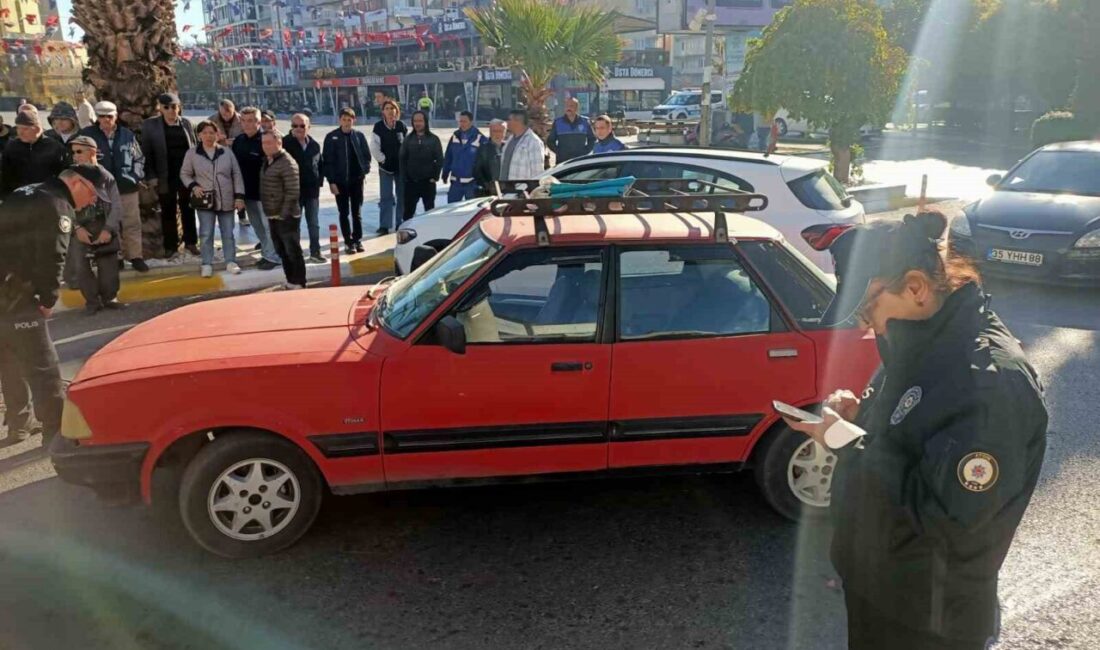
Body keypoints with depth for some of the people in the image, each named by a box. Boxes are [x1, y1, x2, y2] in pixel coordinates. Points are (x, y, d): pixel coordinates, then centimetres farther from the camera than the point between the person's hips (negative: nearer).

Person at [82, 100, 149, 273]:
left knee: (132, 224, 5)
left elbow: (139, 158, 13)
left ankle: (136, 257, 13)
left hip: (127, 187, 2)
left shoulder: (128, 135, 4)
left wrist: (137, 177, 3)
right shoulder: (87, 135, -3)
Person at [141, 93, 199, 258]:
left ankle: (191, 242, 20)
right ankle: (171, 246, 12)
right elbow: (146, 152, -2)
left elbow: (194, 146, 9)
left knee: (188, 209, 10)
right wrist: (151, 176, -9)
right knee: (168, 211, 6)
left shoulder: (186, 122, 6)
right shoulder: (150, 125, -1)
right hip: (165, 176, -1)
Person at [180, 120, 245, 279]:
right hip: (205, 200, -1)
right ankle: (207, 264, 8)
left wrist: (239, 196, -4)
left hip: (226, 200, 1)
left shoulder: (227, 152, 2)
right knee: (206, 234, 0)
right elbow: (184, 174, 9)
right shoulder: (192, 154, 0)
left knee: (228, 233, 8)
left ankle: (230, 261, 18)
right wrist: (193, 186, -11)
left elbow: (237, 175, 3)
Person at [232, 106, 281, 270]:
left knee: (268, 225, 0)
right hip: (248, 191, 7)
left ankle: (273, 256, 9)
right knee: (257, 225, 15)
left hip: (264, 191, -7)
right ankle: (267, 253, 26)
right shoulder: (238, 141, 7)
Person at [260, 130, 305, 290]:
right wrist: (269, 212, 14)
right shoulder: (267, 161, 13)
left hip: (287, 217, -9)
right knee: (282, 252, 15)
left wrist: (283, 214, -19)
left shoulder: (288, 163, -14)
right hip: (273, 217, 9)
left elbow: (292, 192, -19)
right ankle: (290, 282, 24)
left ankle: (298, 284, 6)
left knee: (293, 252, -2)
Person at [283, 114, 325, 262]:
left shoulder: (314, 145, 5)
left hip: (312, 190, 4)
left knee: (314, 224, 10)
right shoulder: (285, 143, -9)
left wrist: (318, 183, 7)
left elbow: (320, 165, 15)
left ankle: (315, 252, 19)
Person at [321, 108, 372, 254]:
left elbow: (367, 155, 9)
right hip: (340, 180, -2)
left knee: (357, 212, 9)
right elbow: (327, 160, -6)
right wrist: (331, 181, -11)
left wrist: (365, 169, -6)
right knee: (344, 213, 5)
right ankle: (348, 242, 12)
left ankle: (358, 240, 19)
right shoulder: (332, 137, -5)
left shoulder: (359, 136, 1)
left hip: (357, 180, 2)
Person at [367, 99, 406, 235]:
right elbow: (374, 148, -7)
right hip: (385, 167, -2)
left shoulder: (401, 126, 0)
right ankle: (384, 225, 5)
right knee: (386, 197, 1)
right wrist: (383, 160, -8)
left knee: (402, 195, 8)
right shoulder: (378, 127, -5)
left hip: (401, 166, 2)